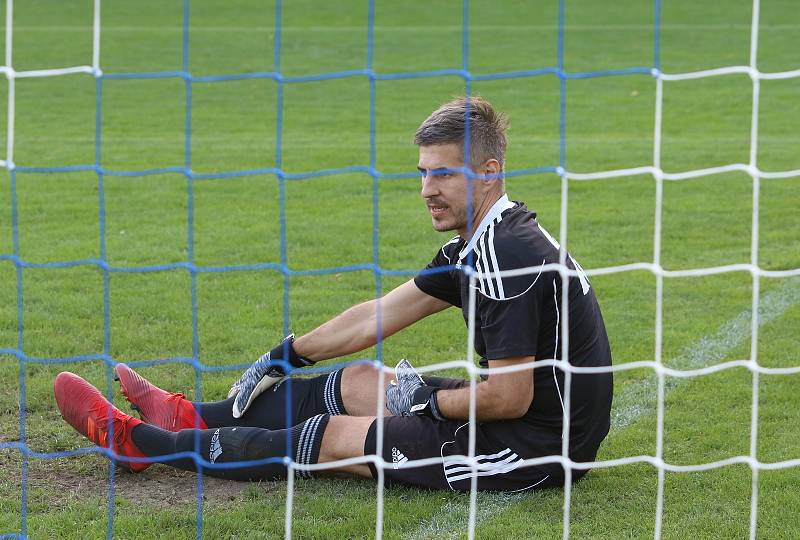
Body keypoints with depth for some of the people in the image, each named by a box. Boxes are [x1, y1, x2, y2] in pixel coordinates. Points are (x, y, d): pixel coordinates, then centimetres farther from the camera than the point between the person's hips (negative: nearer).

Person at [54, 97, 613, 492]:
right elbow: (377, 317, 18)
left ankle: (137, 441, 11)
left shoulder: (508, 256, -24)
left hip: (536, 444, -9)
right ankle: (185, 416, 33)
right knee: (355, 384, 18)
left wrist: (427, 400, -10)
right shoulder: (478, 245, 8)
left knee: (333, 437, -2)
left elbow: (509, 397, -27)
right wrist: (284, 358, 23)